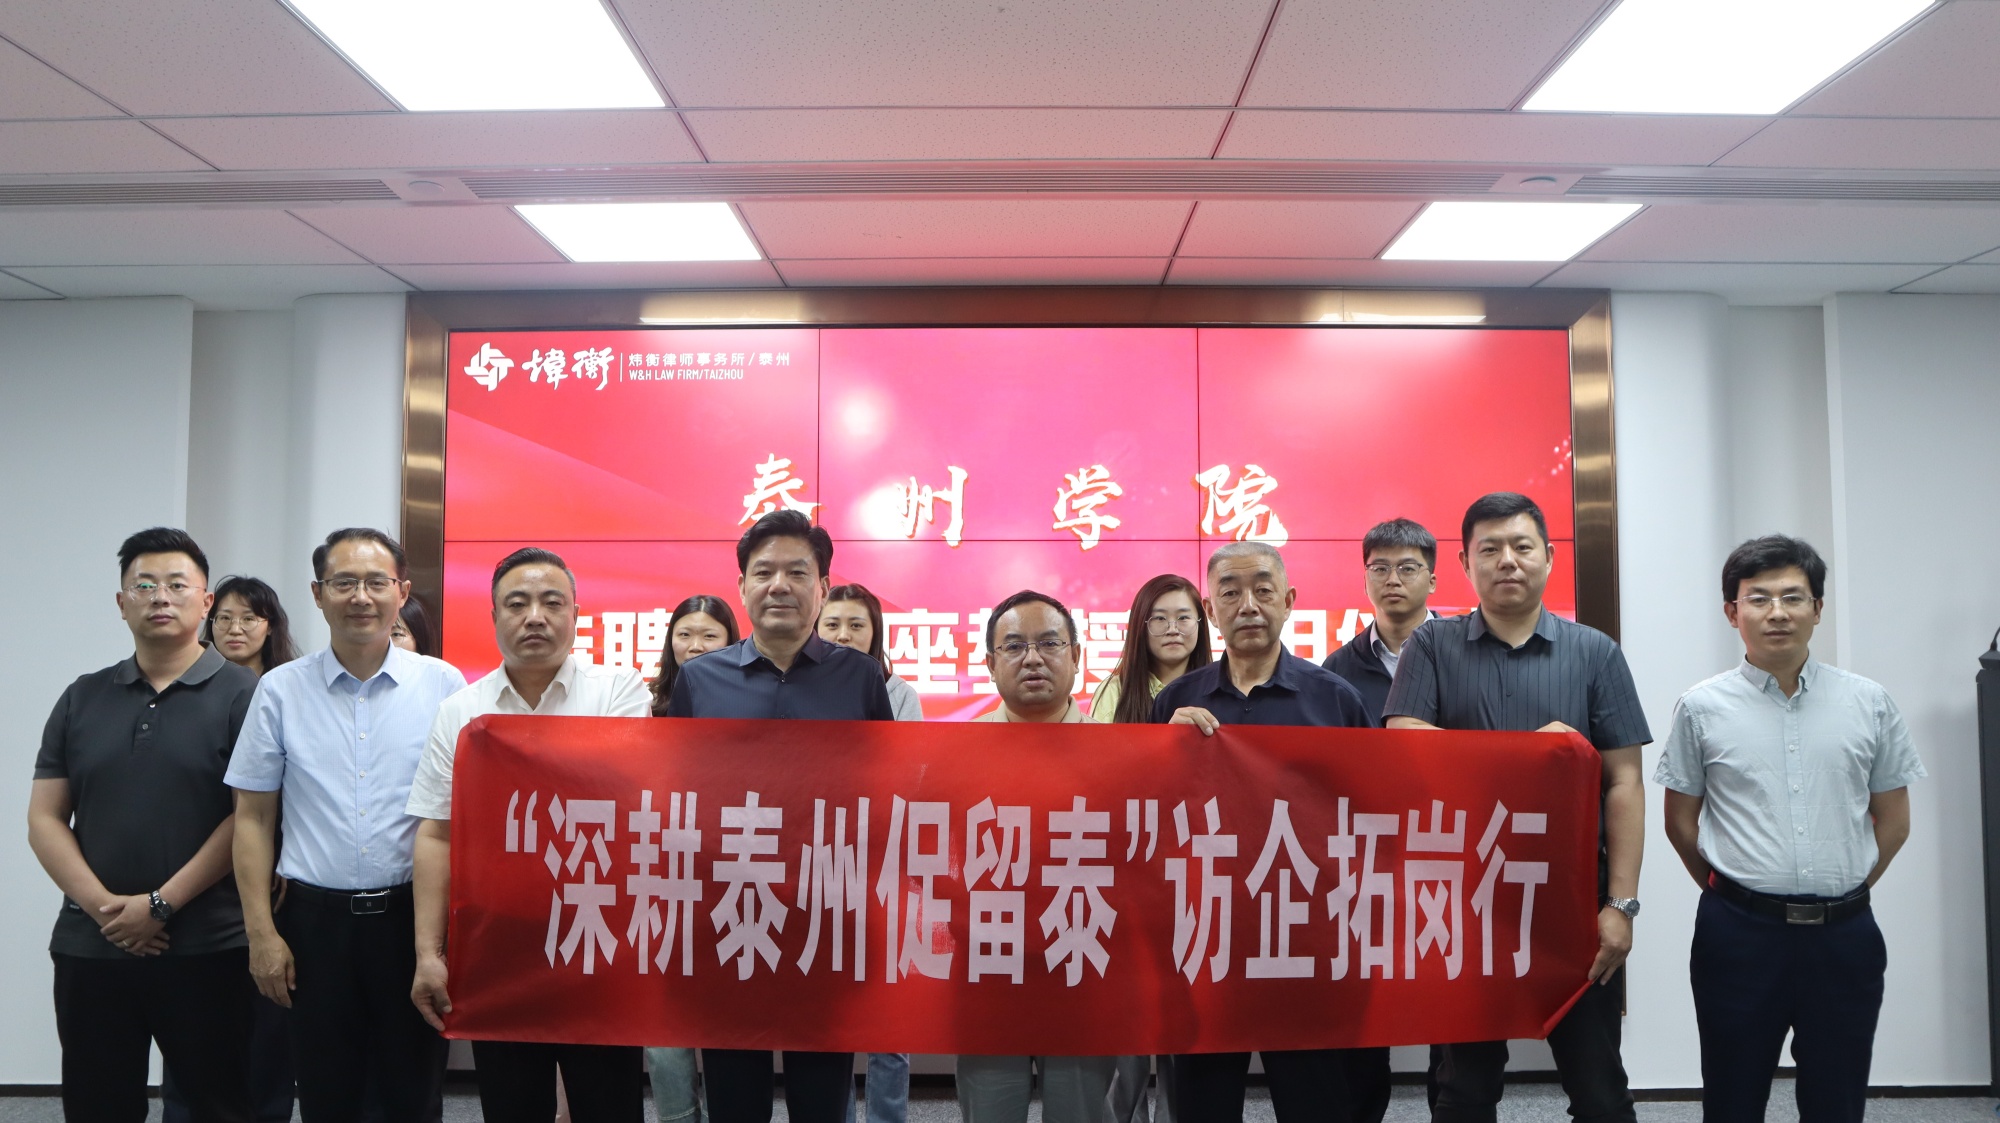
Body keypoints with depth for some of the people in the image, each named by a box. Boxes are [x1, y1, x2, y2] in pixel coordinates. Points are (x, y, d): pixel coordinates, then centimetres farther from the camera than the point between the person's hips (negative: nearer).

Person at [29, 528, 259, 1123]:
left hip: (207, 948, -4)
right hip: (90, 948, 4)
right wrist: (103, 906, -8)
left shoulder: (242, 695, -2)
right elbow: (44, 819, 6)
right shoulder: (82, 699, 11)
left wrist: (161, 904, -13)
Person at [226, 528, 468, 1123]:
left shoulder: (443, 685, -1)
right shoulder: (280, 690, 2)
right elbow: (253, 819, 5)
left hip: (412, 916, -1)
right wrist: (262, 933, -1)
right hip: (316, 918, 1)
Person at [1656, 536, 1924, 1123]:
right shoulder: (1703, 707, -2)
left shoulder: (1869, 703, 2)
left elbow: (1892, 820, 9)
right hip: (1740, 935, -1)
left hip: (1844, 935, 2)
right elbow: (1681, 820, 5)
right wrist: (1732, 894, 7)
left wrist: (1842, 893, 7)